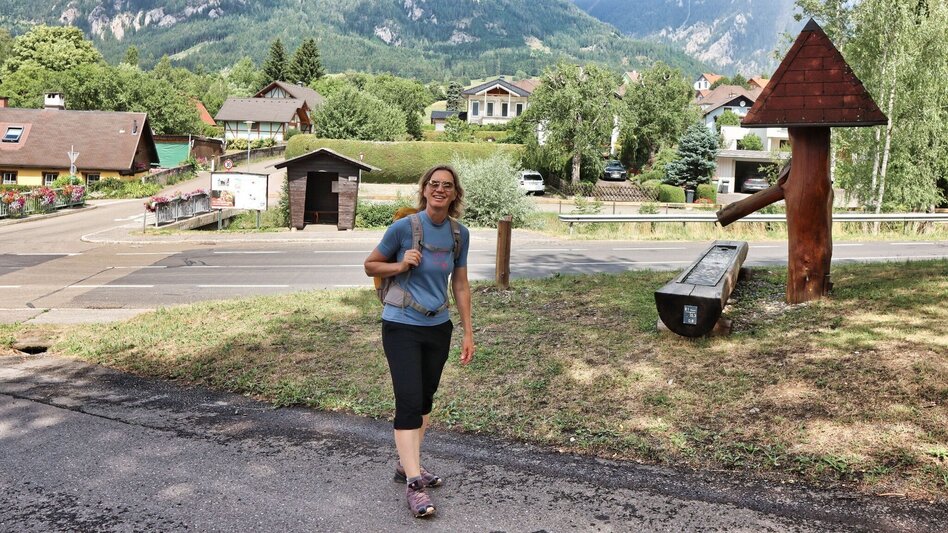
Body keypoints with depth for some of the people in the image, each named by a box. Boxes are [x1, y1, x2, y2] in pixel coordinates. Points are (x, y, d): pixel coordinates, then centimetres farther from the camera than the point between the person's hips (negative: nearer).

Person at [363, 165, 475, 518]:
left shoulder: (460, 234, 0)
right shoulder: (404, 227, -12)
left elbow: (460, 285, 8)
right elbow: (370, 266, 0)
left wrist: (468, 333, 8)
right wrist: (400, 266, -19)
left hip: (438, 327, 5)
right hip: (402, 327, -5)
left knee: (425, 399, 15)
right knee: (408, 401, -11)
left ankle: (407, 464, 32)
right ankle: (413, 485, -6)